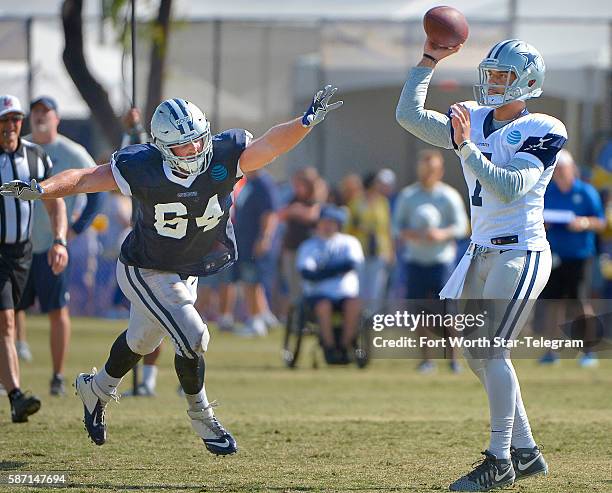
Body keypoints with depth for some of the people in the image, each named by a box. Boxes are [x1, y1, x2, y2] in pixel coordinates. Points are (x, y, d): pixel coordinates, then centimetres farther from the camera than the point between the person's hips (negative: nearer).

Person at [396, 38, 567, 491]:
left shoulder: (540, 132, -11)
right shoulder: (474, 121, 10)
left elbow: (510, 188, -23)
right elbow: (409, 116, 7)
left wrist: (465, 147, -27)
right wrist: (430, 61, 2)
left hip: (521, 254, -8)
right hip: (482, 254, 8)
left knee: (492, 350, -14)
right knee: (477, 355, 10)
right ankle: (526, 453, 18)